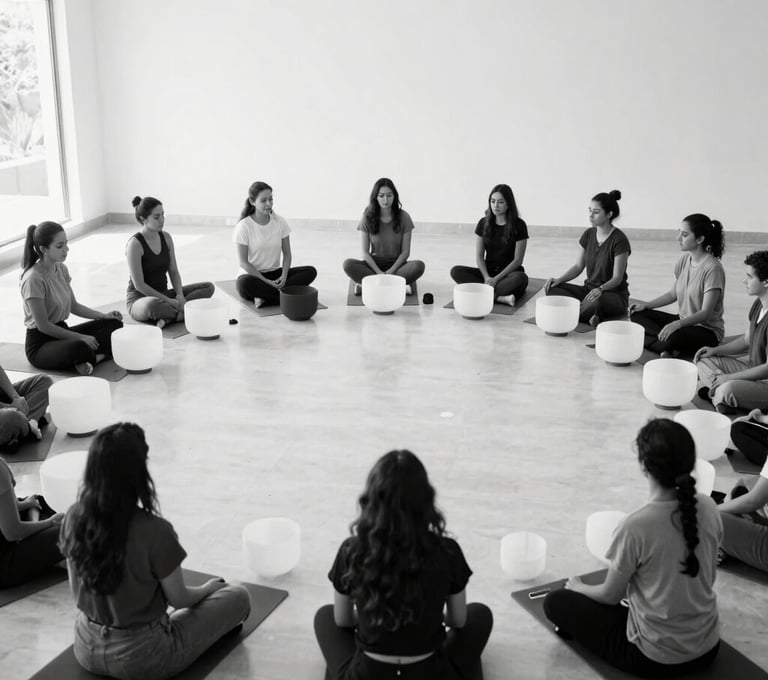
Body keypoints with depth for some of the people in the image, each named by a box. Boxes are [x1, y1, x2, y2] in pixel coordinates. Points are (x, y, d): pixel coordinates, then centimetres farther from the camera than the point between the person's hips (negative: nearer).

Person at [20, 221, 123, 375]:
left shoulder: (61, 269, 5)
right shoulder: (34, 279, -21)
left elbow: (74, 306, 15)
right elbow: (42, 325, -19)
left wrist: (104, 315, 2)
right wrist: (80, 337, -18)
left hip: (61, 331, 9)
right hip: (40, 344, -9)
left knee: (114, 324, -2)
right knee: (78, 347, -40)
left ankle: (84, 359, -18)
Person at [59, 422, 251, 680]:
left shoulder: (73, 517, -12)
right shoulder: (154, 531, -29)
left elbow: (79, 588, 4)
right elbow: (179, 599, -14)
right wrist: (207, 588, 9)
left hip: (87, 650, 6)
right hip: (141, 659, -6)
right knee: (237, 596, 11)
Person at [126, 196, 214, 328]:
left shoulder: (166, 237, 4)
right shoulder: (135, 243, -16)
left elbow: (174, 272, 6)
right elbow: (139, 285, -19)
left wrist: (180, 295, -13)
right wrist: (169, 301, -22)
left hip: (163, 294, 7)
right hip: (140, 300, -7)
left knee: (209, 287, -9)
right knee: (153, 305, -45)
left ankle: (168, 317, -23)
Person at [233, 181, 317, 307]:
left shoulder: (279, 222, -1)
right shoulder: (244, 226, -12)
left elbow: (287, 254, 2)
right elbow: (243, 262, -12)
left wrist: (284, 276, -18)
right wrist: (266, 281, -21)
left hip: (275, 273, 4)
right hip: (253, 274, -4)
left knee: (311, 271, -18)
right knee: (244, 283, -40)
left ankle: (264, 296, -26)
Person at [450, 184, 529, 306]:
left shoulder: (519, 225, -7)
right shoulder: (484, 223, 3)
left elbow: (517, 260, -9)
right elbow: (479, 256, 1)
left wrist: (497, 278, -18)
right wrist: (486, 277, -17)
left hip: (509, 273, -3)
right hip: (488, 272, 3)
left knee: (520, 278, -38)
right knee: (456, 271, -22)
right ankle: (500, 297, -34)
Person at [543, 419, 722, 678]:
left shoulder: (636, 526, -26)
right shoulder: (709, 508, -10)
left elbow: (610, 596, -10)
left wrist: (579, 587, 13)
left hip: (656, 659, -6)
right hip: (708, 648, 6)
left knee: (557, 601, 9)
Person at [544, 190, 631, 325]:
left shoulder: (619, 240, -15)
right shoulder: (588, 235, 5)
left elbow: (617, 278, -16)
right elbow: (578, 266, 7)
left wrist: (601, 289, -36)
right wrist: (559, 279, -11)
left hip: (615, 295, -7)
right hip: (589, 289, 7)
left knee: (596, 301, -43)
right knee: (552, 289, -17)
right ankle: (591, 314, -24)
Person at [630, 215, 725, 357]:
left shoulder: (712, 268, -21)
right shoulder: (684, 260, 3)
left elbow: (705, 313, -23)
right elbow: (673, 294, 15)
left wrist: (677, 324, -36)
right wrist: (646, 305, 2)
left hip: (707, 331, -9)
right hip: (683, 322, 9)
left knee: (675, 336, -40)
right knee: (637, 315, -4)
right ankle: (671, 347, -16)